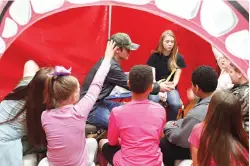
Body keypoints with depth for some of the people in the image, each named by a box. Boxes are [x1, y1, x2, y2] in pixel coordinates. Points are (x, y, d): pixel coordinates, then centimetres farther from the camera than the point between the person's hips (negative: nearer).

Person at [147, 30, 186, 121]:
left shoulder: (178, 58, 0)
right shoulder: (155, 56, -2)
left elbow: (176, 78, -1)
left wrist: (172, 86, -22)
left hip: (171, 87, 1)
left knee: (175, 104, -29)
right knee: (153, 101, -33)